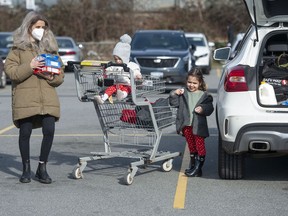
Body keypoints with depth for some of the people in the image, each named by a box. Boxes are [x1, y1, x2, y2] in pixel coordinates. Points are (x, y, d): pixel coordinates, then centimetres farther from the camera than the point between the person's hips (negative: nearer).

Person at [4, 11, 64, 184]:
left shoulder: (50, 47, 16)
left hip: (48, 97, 3)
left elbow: (60, 75, 17)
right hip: (25, 97, -2)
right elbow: (10, 70, -3)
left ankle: (42, 168, 7)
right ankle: (26, 169, 16)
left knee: (49, 130, -8)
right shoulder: (19, 47, 6)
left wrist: (52, 77, -5)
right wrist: (29, 67, -16)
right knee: (25, 132, 0)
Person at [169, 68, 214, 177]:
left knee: (200, 145, 0)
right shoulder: (183, 93, 4)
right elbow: (174, 103, 2)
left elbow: (210, 108, -1)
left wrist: (203, 109, -19)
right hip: (186, 125, 3)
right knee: (191, 145, 15)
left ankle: (198, 168, 1)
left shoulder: (204, 95, -1)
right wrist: (174, 94, -14)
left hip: (198, 126, -3)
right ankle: (192, 165, 26)